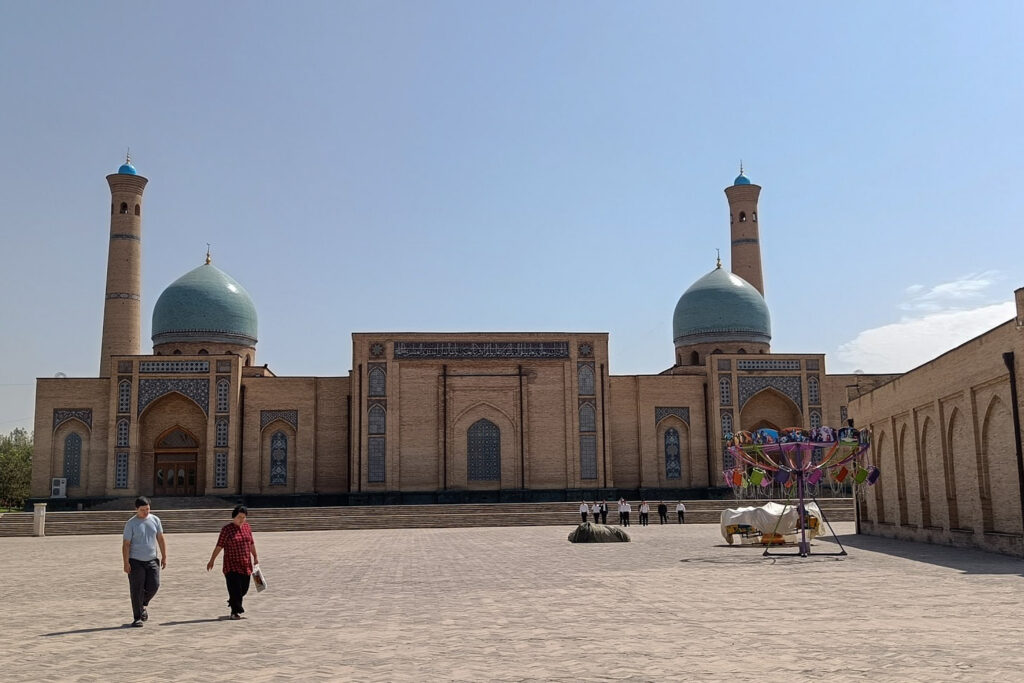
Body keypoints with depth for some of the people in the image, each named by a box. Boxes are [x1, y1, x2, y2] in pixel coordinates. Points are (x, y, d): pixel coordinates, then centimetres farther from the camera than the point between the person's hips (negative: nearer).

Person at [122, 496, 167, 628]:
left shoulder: (155, 520, 5)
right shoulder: (130, 524, -6)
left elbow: (160, 539, 11)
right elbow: (126, 544, -7)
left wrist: (164, 556, 7)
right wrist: (126, 563, -13)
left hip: (152, 561, 3)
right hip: (136, 562, -3)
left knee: (154, 586, -1)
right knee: (137, 590, -2)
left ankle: (143, 605, 27)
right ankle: (137, 618, 8)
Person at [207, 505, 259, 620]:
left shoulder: (247, 526, 9)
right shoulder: (227, 529, -6)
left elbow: (251, 543, 19)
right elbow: (219, 546, -6)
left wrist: (255, 557, 24)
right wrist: (212, 560, -7)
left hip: (246, 564, 5)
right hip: (231, 565, -5)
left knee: (244, 589, 7)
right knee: (235, 588, -8)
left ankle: (233, 602, 34)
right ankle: (235, 612, 0)